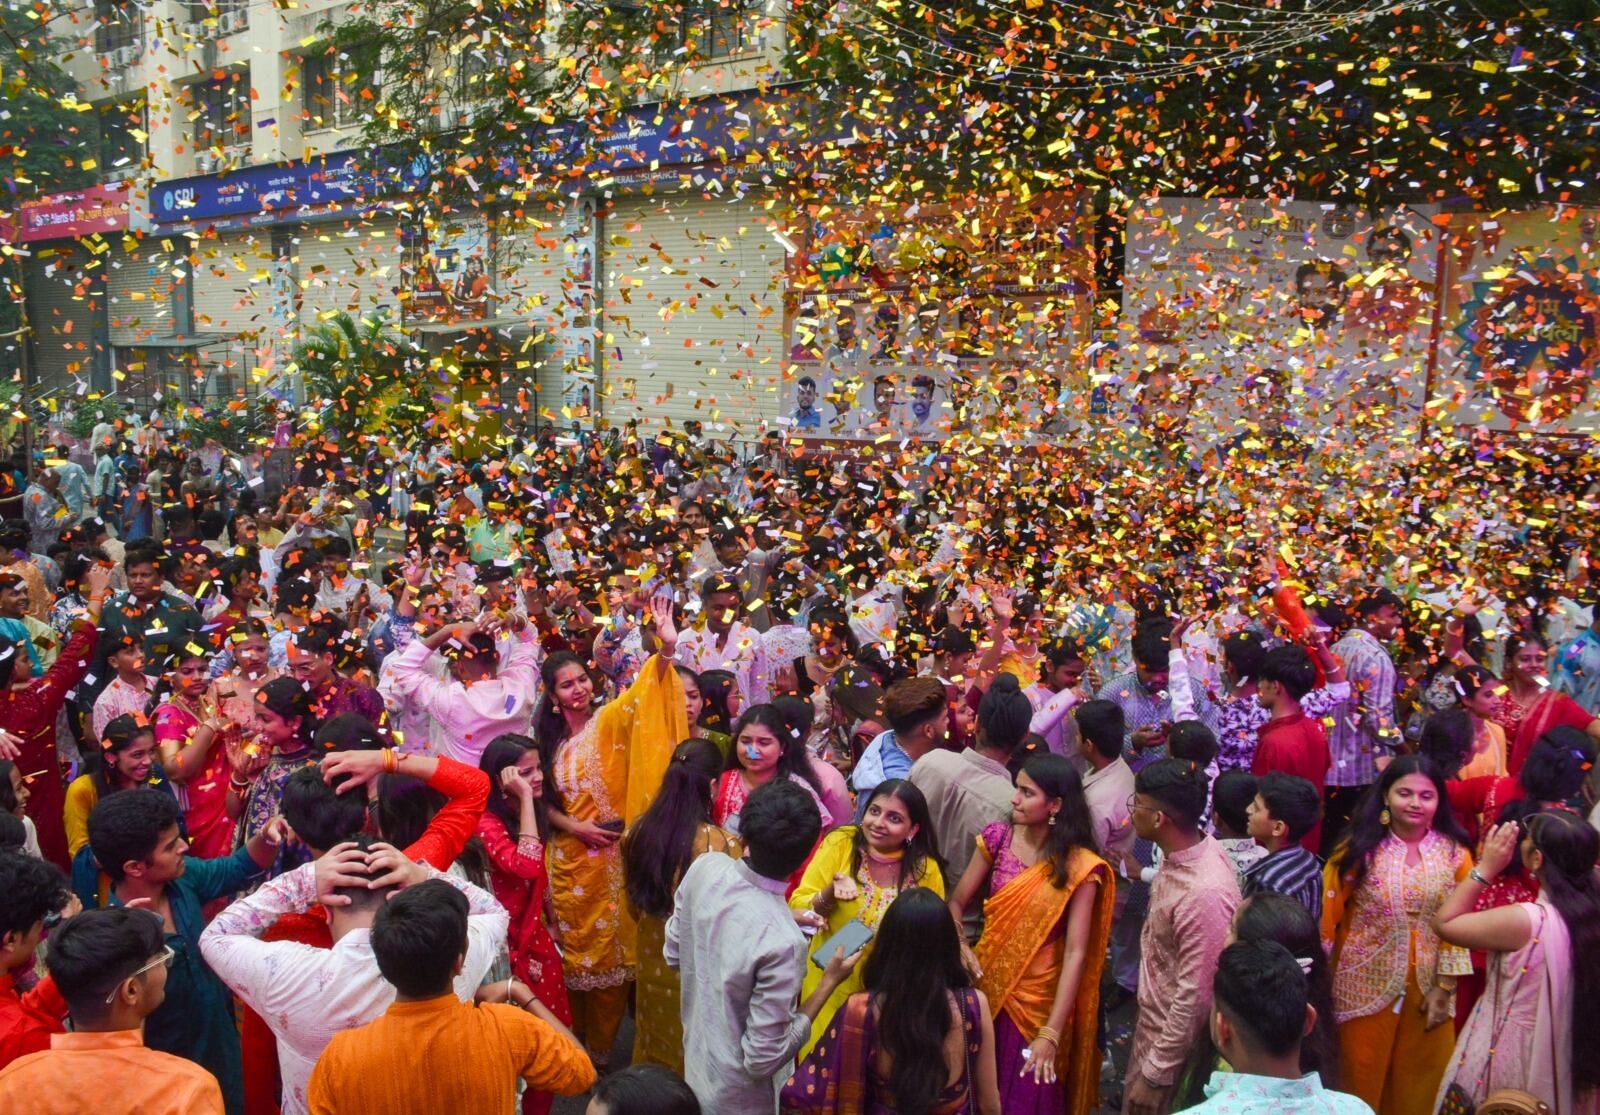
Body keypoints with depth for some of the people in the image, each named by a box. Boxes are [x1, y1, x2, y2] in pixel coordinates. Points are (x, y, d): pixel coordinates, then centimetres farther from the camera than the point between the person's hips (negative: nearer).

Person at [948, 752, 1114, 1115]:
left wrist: (1051, 1033, -20)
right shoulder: (998, 837, -6)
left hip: (1036, 1003, -3)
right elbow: (956, 902, 1)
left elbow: (1076, 953, -17)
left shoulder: (1079, 866, -17)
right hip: (986, 985, 3)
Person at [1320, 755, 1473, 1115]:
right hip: (1365, 988, -2)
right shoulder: (1359, 849, -10)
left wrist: (1445, 987, -4)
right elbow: (1327, 917, -10)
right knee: (1361, 1085, 12)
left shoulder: (1454, 854, -2)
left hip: (1427, 990, 2)